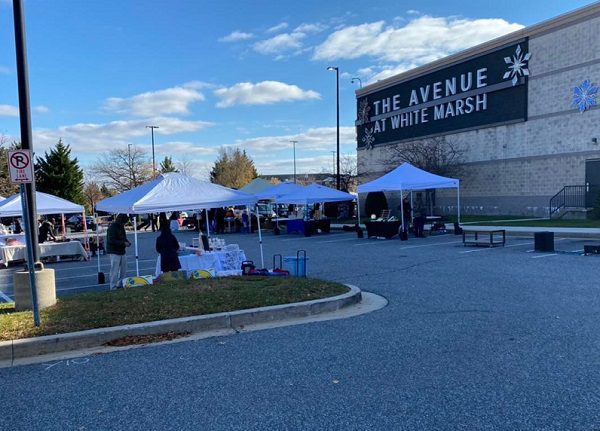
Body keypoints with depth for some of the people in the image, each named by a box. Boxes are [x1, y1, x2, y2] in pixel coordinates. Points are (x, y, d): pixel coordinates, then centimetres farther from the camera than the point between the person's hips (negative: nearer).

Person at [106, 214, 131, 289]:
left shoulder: (121, 227, 13)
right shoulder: (112, 227, -15)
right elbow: (111, 240, -22)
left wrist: (127, 242, 2)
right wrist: (123, 243, -22)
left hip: (122, 251, 9)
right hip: (114, 252, -9)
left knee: (123, 270, 13)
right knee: (115, 270, -5)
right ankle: (113, 286, 3)